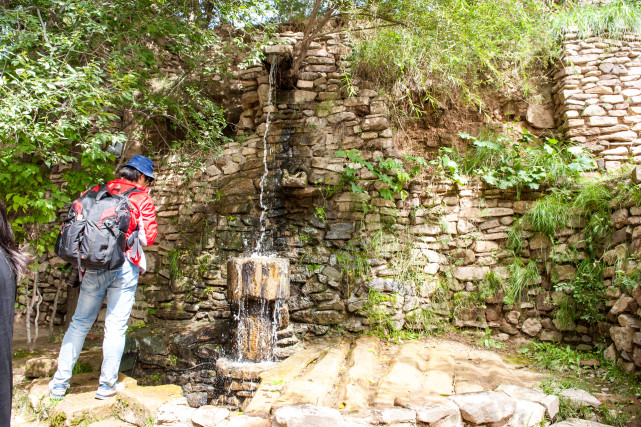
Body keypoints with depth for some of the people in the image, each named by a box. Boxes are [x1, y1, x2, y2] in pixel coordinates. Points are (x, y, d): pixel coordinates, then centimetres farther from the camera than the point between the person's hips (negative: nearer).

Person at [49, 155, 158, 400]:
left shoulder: (97, 191, 8)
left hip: (93, 266, 4)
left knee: (80, 322, 14)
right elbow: (148, 237, -9)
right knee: (116, 326, 6)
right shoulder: (142, 199, -3)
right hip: (123, 267, -3)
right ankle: (107, 385, 13)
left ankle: (59, 384, 20)